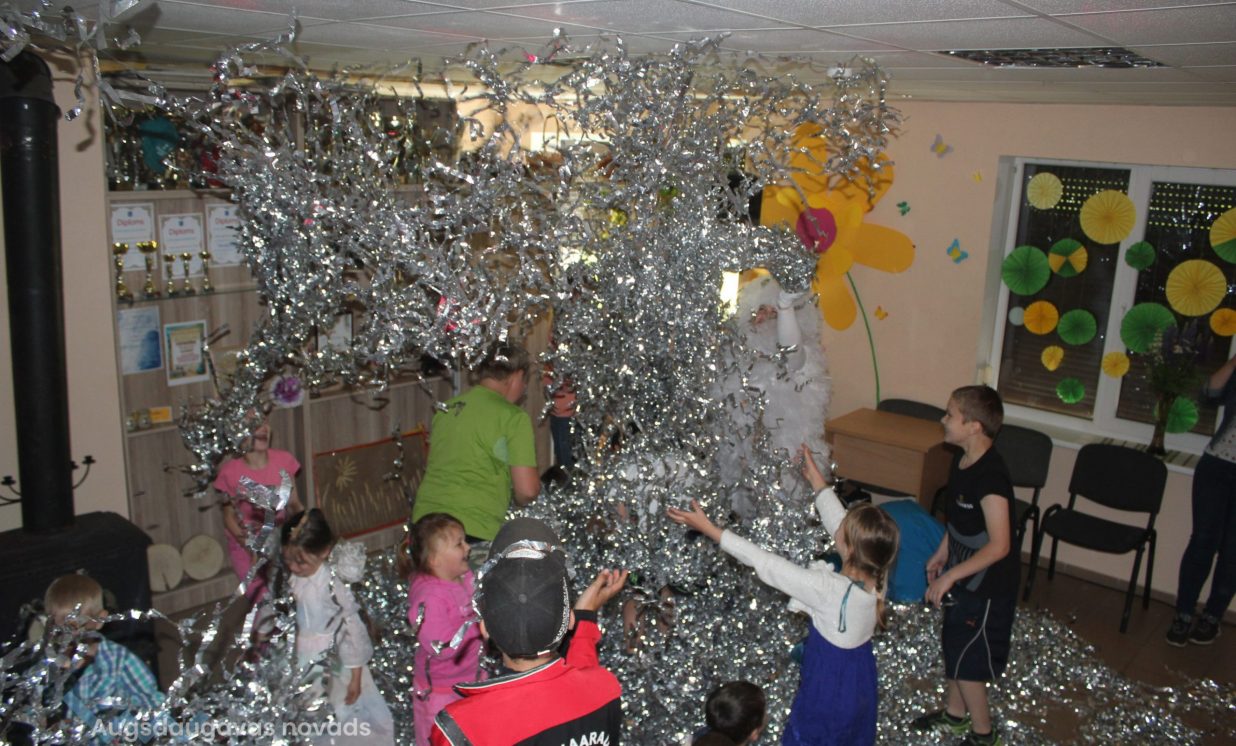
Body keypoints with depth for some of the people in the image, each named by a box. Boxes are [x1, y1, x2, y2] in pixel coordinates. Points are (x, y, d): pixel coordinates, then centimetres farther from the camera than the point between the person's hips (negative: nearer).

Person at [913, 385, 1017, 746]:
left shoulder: (990, 477, -31)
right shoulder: (962, 461, -2)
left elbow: (998, 546, -30)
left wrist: (949, 576, -27)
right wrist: (942, 553, 15)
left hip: (986, 586, -9)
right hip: (963, 577, 9)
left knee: (966, 661, 6)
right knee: (954, 648, 23)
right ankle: (955, 713, 45)